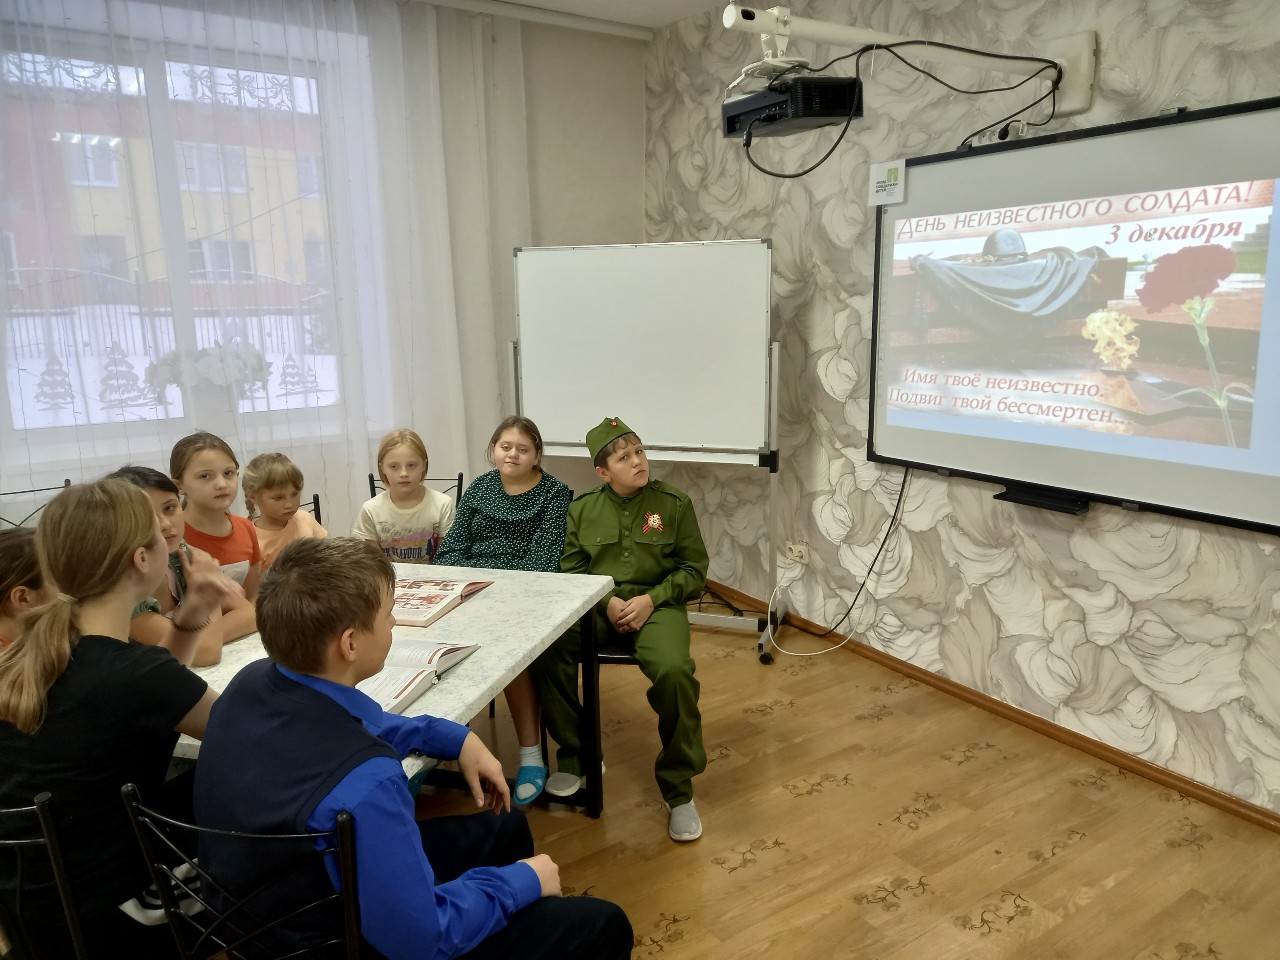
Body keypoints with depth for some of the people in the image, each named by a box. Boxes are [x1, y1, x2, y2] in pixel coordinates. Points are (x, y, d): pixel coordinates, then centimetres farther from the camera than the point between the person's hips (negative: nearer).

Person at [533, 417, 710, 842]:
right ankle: (575, 757, -3)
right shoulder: (583, 508, 8)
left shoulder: (674, 504, 3)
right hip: (596, 605, 2)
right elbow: (571, 569, 8)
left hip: (657, 604, -2)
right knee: (545, 652, -27)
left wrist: (651, 599, -12)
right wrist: (607, 601, -11)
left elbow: (693, 569, 4)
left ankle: (679, 789, -10)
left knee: (674, 672, -33)